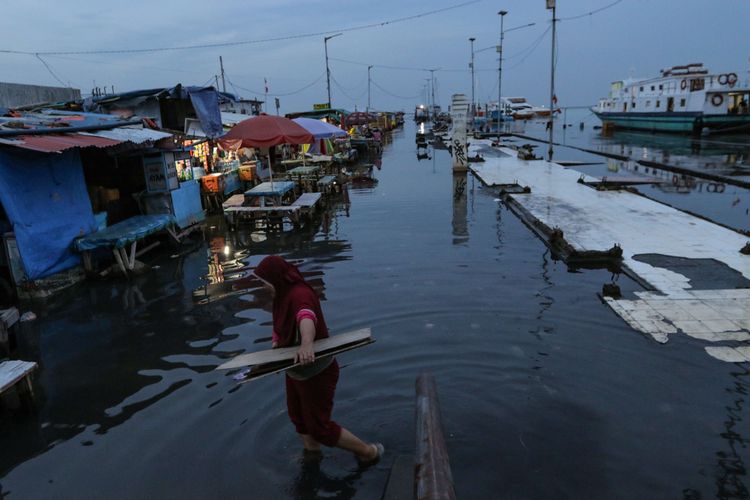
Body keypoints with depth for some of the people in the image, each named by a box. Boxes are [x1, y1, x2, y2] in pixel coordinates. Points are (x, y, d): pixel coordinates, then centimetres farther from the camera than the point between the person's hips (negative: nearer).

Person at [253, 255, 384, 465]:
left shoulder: (300, 294, -31)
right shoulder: (284, 295, 1)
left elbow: (307, 319, -53)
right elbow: (279, 329, 7)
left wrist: (306, 344, -73)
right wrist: (275, 348, -13)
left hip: (316, 373, -9)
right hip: (297, 370, 9)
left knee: (319, 428, 4)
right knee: (298, 416, 26)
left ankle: (370, 452, 22)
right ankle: (312, 453, 52)